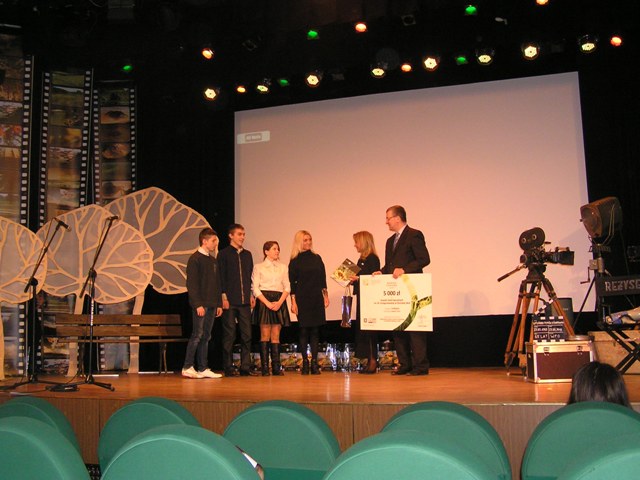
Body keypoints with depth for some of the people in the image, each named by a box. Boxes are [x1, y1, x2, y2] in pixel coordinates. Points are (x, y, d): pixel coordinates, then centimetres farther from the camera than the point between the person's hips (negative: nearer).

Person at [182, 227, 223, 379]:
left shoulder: (213, 260, 17)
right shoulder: (195, 259, -7)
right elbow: (191, 284, -12)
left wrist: (219, 304, 14)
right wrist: (198, 304, -17)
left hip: (211, 305, 7)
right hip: (201, 304, -7)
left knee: (206, 337, 8)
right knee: (197, 335, -7)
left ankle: (203, 369, 11)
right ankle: (187, 368, 0)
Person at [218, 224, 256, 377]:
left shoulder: (247, 254, 16)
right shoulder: (224, 254, 0)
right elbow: (221, 277, -3)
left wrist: (251, 295, 11)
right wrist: (223, 297, -9)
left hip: (244, 301, 5)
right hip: (230, 301, -5)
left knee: (247, 334, 3)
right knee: (229, 335, 0)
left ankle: (245, 367, 9)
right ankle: (228, 367, 7)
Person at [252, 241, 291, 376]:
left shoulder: (283, 267, 14)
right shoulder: (258, 267, 5)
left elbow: (287, 287, 8)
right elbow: (255, 288, -3)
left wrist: (279, 302, -8)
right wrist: (267, 303, -13)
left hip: (279, 302, 3)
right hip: (264, 301, -3)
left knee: (276, 335, 1)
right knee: (265, 334, -6)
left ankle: (276, 367, 1)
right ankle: (264, 367, -4)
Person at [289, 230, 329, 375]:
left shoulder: (317, 258, 10)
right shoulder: (295, 262, 1)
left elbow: (322, 279, 12)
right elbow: (292, 283, -1)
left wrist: (325, 296, 7)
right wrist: (293, 302, -7)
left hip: (316, 298, 3)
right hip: (302, 299, -3)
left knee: (315, 330, 2)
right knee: (304, 330, 0)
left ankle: (314, 363, 5)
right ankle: (305, 363, 6)